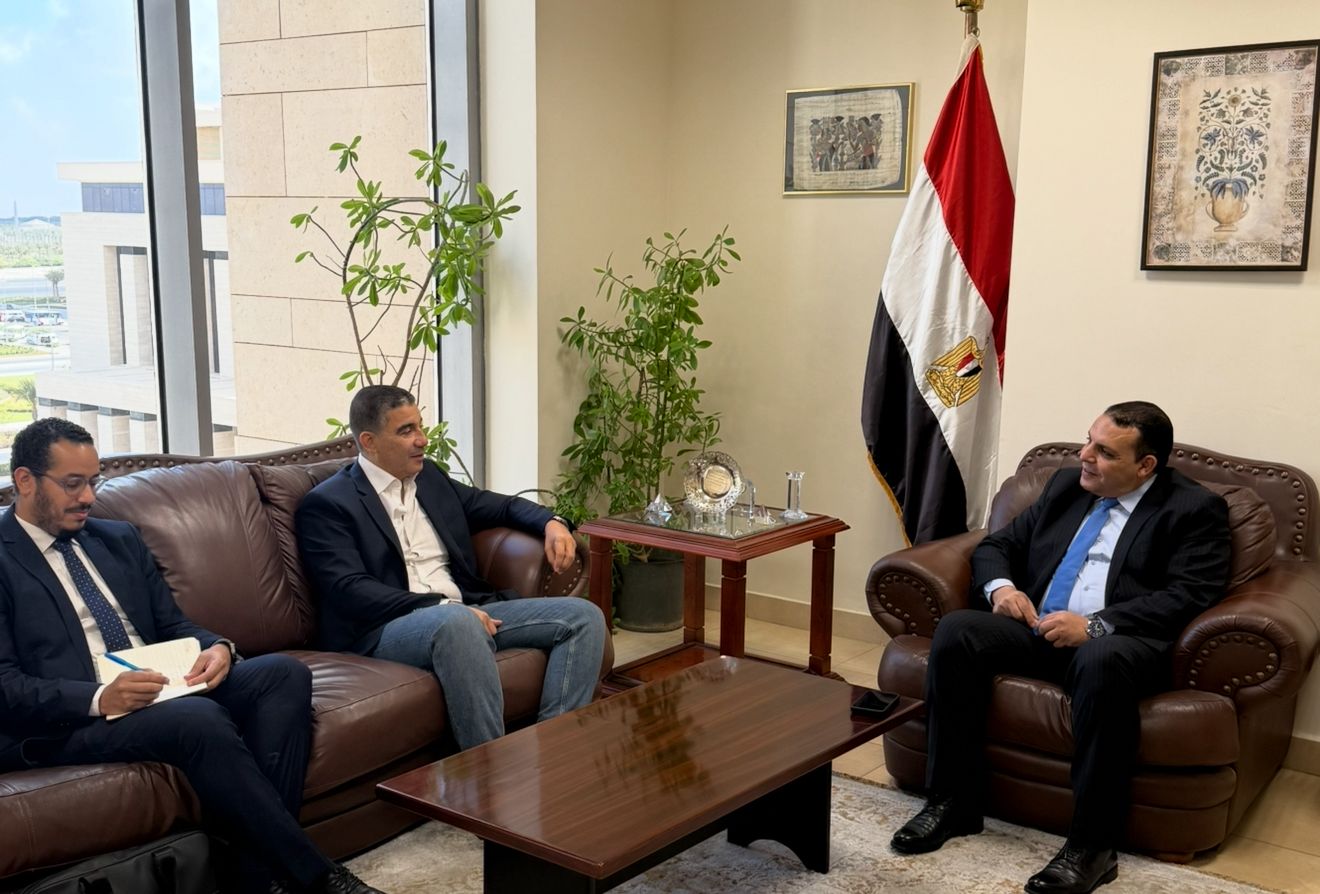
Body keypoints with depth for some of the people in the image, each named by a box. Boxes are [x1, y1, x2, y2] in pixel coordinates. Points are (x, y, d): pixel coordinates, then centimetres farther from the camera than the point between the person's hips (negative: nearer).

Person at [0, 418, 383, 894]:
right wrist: (99, 698, -25)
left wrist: (216, 647, -5)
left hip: (165, 690, 7)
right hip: (67, 722, -7)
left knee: (285, 673, -17)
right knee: (200, 719, -35)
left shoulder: (119, 539, 20)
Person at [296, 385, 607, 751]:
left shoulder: (429, 477, 20)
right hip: (385, 628, -7)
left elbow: (500, 505, 30)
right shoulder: (326, 504, -1)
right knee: (457, 622, -40)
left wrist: (552, 524, 8)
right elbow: (350, 591, -13)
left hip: (465, 612, 7)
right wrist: (443, 607, -22)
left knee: (583, 615, -9)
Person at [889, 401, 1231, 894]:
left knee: (1102, 662, -39)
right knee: (956, 631, -22)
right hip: (1037, 628, 5)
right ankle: (953, 801, -13)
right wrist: (1000, 587, -3)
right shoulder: (1066, 484, 18)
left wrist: (1096, 625, -22)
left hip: (1118, 642, -5)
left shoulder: (1194, 509, 2)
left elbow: (1188, 596, -11)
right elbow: (996, 545, 21)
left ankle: (1091, 844, -29)